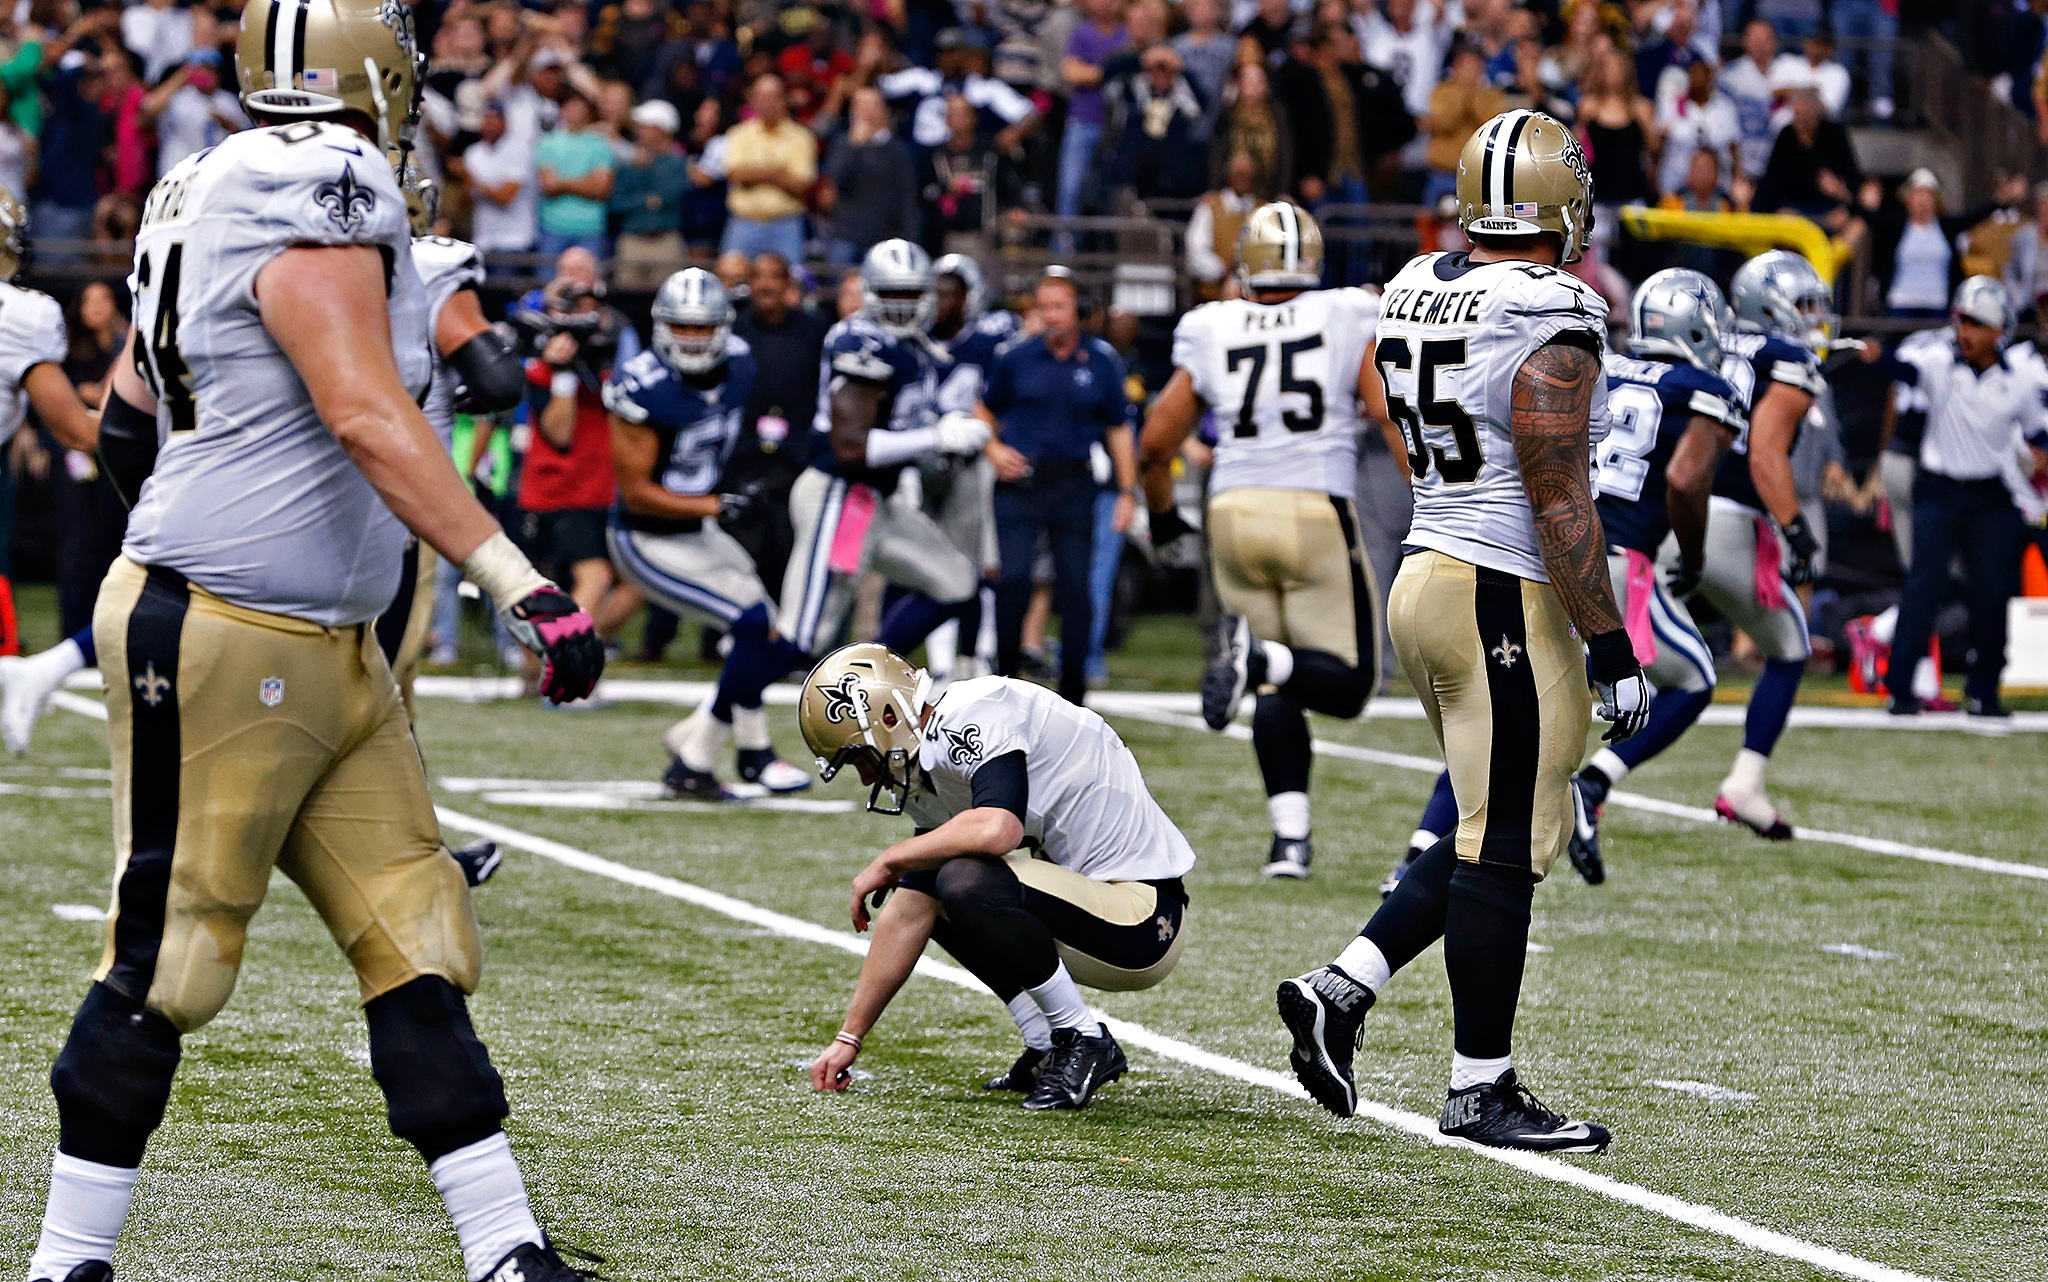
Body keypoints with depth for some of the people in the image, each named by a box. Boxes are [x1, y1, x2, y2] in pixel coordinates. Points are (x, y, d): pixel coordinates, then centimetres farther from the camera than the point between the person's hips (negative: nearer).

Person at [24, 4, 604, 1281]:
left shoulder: (214, 194, 10)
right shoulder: (319, 203, -18)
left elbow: (132, 422, 18)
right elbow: (368, 421, -26)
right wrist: (523, 586, -29)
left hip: (327, 651, 10)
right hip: (218, 645, -10)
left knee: (418, 945, 7)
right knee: (167, 963, -1)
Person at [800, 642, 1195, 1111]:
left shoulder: (973, 719, -18)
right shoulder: (930, 775, 11)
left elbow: (996, 830, -36)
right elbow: (906, 919, 15)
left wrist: (888, 862, -18)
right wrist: (849, 1038, 16)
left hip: (1146, 927, -10)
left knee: (968, 882, -28)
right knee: (922, 892, 17)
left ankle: (1086, 1043, -11)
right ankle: (1049, 1048, 10)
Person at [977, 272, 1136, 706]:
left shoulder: (1101, 361, 4)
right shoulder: (1015, 357, 1)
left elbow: (1118, 428, 10)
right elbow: (985, 410, 15)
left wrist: (1128, 492, 6)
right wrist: (993, 449, -4)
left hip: (1074, 486, 1)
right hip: (1020, 483, -1)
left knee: (1075, 588, 1)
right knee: (1014, 582, -10)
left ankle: (1072, 691, 9)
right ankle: (1006, 681, 4)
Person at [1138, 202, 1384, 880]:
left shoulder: (1211, 334, 8)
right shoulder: (1350, 322, 2)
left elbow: (1157, 442, 10)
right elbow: (1393, 417, -5)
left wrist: (1162, 513, 28)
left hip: (1235, 514, 3)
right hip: (1318, 514, -3)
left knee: (1277, 690, 12)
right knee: (1347, 684, 5)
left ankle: (1290, 835, -1)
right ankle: (1260, 659, -25)